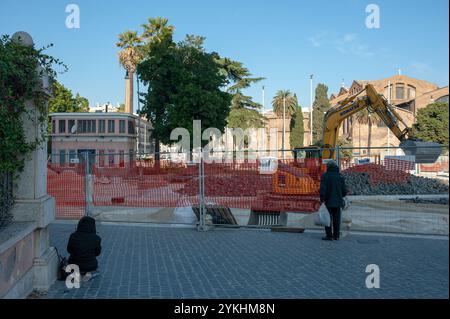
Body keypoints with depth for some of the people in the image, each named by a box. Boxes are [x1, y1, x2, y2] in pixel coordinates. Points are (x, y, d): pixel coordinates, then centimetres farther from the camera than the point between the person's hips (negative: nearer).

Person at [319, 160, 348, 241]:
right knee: (336, 219, 10)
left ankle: (329, 235, 1)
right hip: (338, 201, 4)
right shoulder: (340, 176, 5)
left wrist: (322, 199, -10)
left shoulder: (325, 176, -8)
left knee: (328, 219, 2)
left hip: (328, 201, -4)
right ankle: (336, 236, 14)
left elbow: (323, 189, -14)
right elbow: (344, 190, 7)